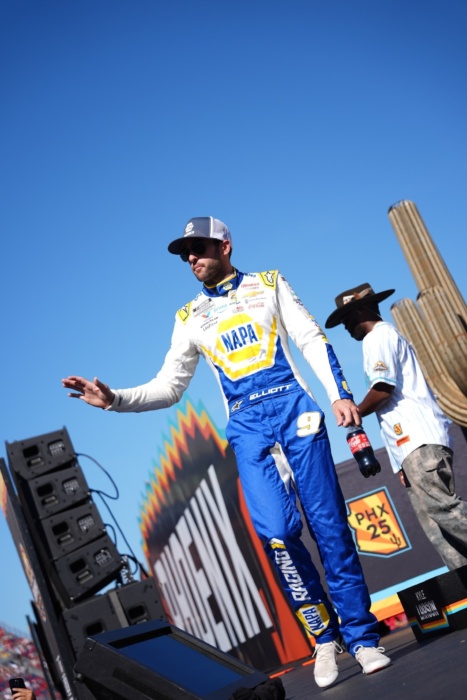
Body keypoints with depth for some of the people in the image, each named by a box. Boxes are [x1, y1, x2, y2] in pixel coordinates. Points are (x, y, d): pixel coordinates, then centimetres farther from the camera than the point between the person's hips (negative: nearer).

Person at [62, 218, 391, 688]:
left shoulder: (268, 284, 11)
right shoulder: (190, 317, 15)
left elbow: (312, 340, 7)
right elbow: (168, 387, 12)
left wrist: (339, 393, -6)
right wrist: (114, 399, -3)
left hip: (295, 408, 0)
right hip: (246, 426, 1)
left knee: (329, 525, -4)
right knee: (277, 532, -17)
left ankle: (362, 637, 6)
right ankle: (325, 637, 0)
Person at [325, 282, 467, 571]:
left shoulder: (378, 336, 0)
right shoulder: (394, 335, 31)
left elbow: (384, 387, -15)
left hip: (417, 440, -10)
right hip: (416, 443, 10)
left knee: (440, 507, -19)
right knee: (435, 522, 1)